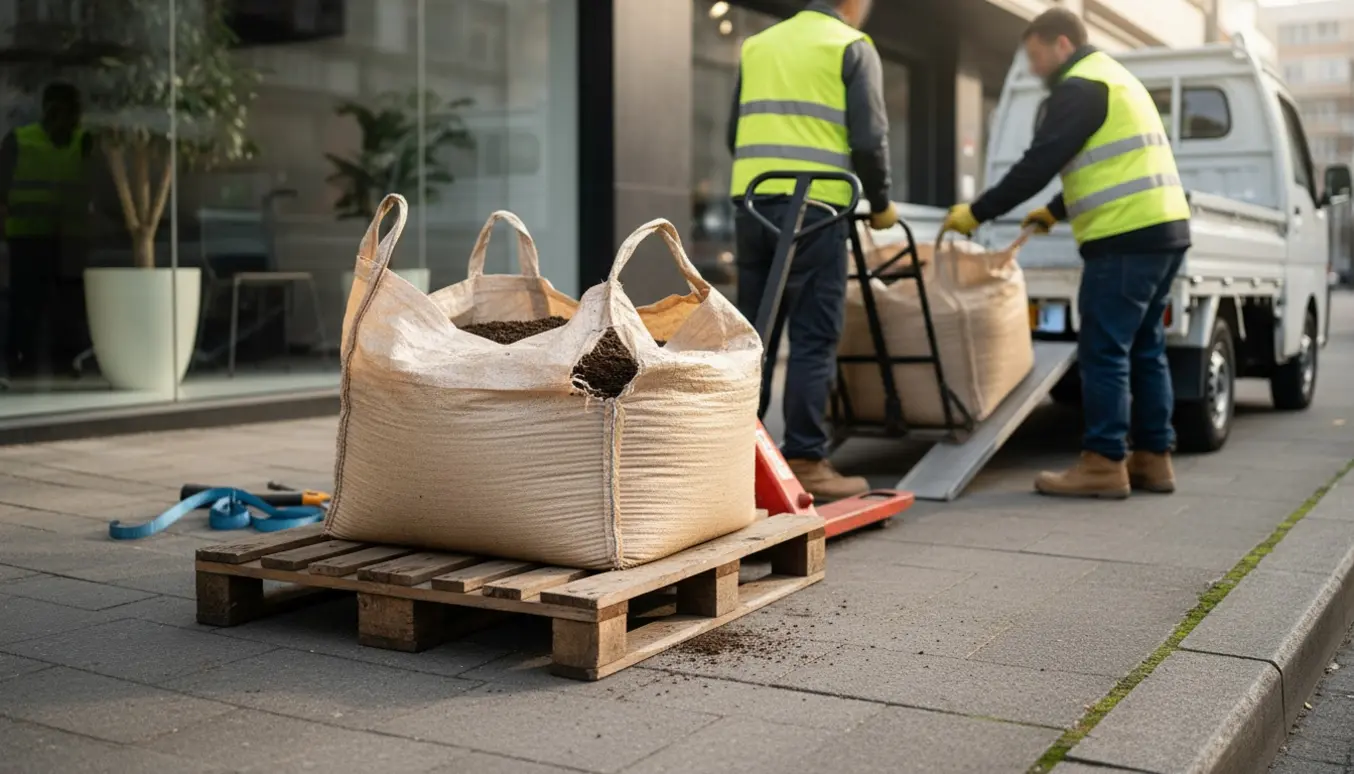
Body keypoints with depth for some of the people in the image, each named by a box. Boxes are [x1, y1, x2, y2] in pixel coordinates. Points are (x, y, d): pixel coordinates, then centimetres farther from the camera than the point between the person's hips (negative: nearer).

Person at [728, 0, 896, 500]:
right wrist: (880, 203, 8)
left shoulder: (758, 45, 20)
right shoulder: (853, 48, 3)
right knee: (813, 339, -2)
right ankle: (804, 463, -2)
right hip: (814, 207, -5)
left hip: (752, 203, 6)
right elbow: (868, 139, -5)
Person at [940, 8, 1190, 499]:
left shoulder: (1080, 86, -8)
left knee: (1104, 351, -7)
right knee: (1144, 349, 13)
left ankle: (1103, 465, -5)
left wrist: (977, 213, -8)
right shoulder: (1113, 79, 24)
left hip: (1126, 238, -10)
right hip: (1163, 229, 10)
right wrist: (1056, 211, 38)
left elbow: (1039, 163, -14)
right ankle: (1152, 458, 16)